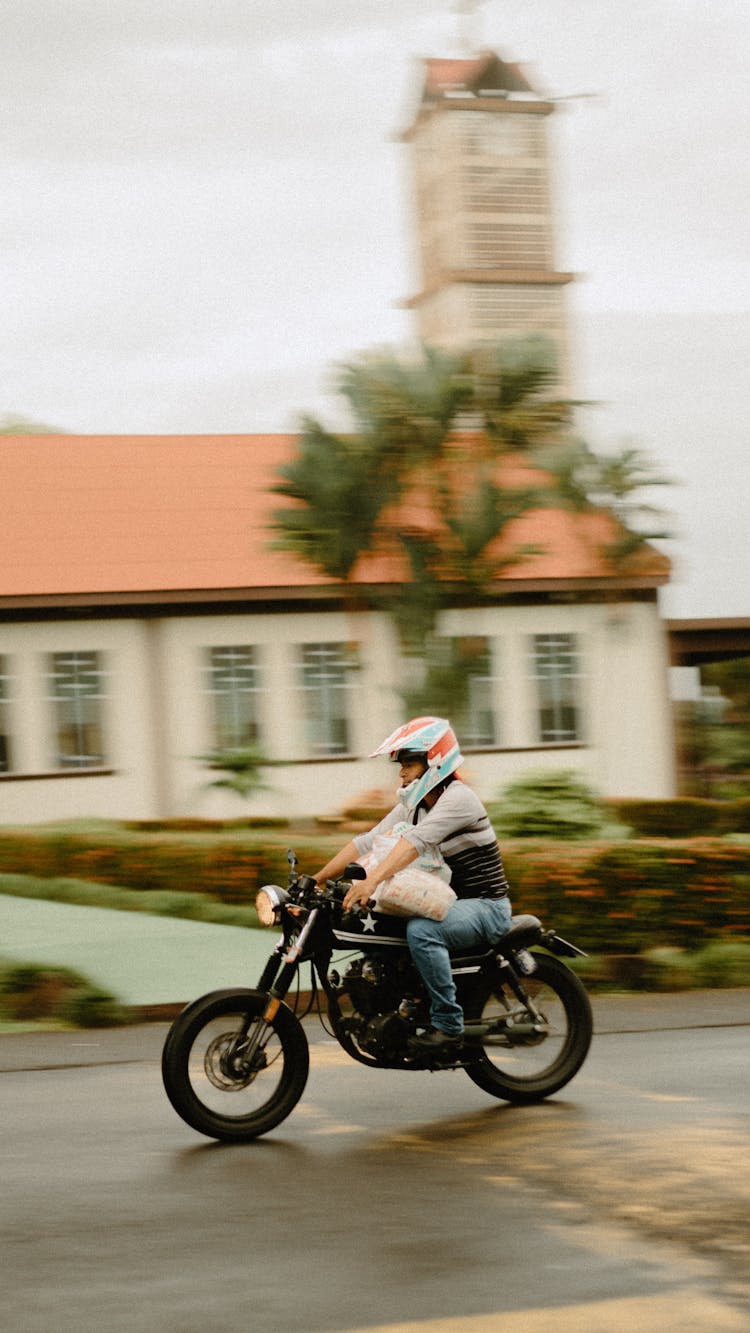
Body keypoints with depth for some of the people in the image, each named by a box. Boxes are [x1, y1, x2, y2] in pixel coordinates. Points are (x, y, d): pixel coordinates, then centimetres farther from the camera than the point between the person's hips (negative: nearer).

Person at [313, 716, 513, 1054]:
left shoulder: (458, 798, -18)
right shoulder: (412, 805, 10)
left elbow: (417, 839, -33)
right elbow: (367, 842, 5)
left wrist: (372, 880, -47)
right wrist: (314, 880, -4)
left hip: (486, 907, -9)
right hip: (449, 904, 9)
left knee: (421, 930, -35)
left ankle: (447, 1026, -26)